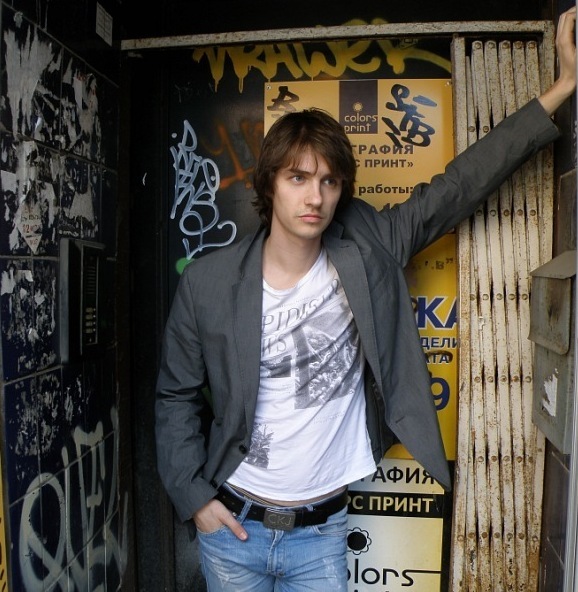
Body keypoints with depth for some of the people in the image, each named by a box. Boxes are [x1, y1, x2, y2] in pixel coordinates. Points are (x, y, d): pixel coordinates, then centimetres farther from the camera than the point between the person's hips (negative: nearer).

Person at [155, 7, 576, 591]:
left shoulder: (368, 249, -9)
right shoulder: (208, 282, -12)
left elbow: (458, 186, -6)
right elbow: (177, 396, -2)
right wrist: (194, 497, -6)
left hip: (323, 533, 1)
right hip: (232, 523, 0)